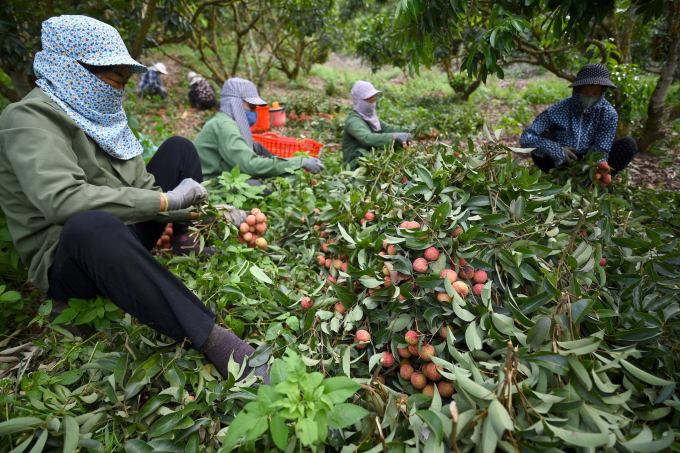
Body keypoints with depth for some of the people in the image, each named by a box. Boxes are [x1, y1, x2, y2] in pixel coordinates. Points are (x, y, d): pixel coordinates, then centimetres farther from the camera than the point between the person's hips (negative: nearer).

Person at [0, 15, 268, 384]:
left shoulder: (99, 116, 8)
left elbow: (143, 188, 5)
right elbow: (62, 198, -33)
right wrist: (165, 200, -30)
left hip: (121, 242, 8)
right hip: (68, 258, -8)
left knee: (178, 149, 12)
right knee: (93, 225, -45)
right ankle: (212, 339, -43)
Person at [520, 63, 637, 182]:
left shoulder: (608, 114, -10)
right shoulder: (559, 110, -16)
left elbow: (601, 151, -15)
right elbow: (526, 139, -22)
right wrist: (558, 150, -30)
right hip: (560, 163, -2)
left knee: (628, 145, -18)